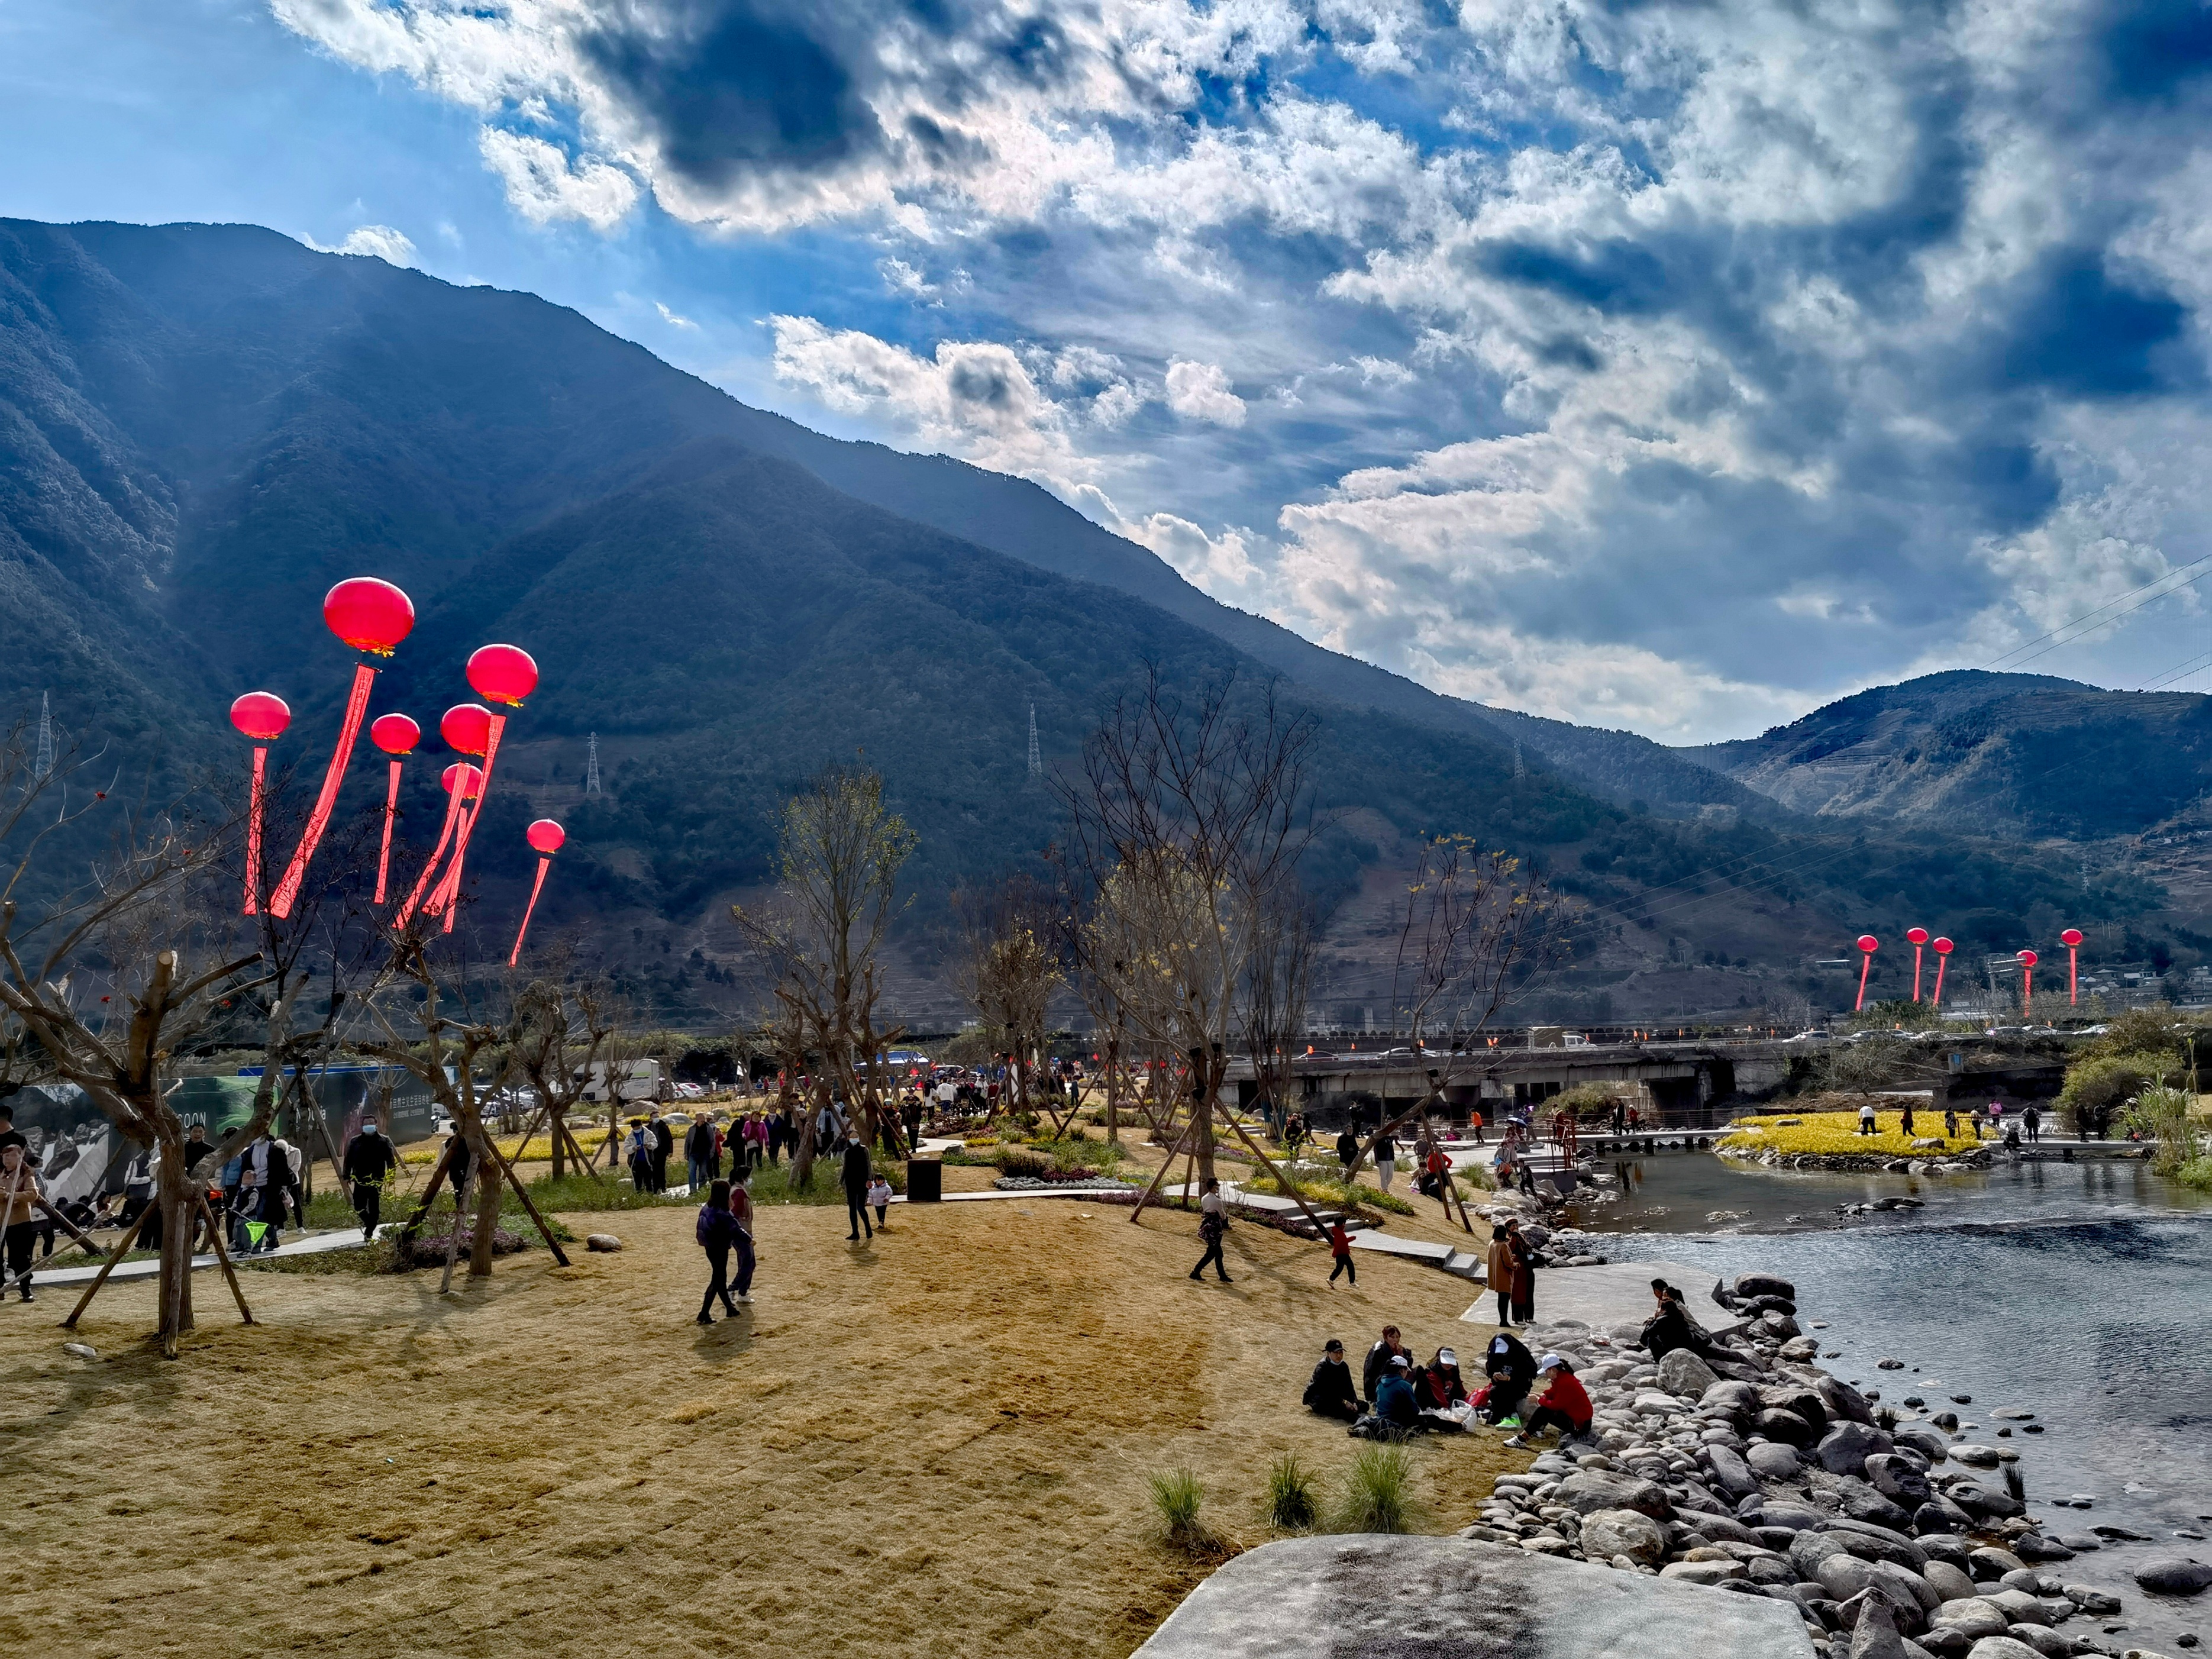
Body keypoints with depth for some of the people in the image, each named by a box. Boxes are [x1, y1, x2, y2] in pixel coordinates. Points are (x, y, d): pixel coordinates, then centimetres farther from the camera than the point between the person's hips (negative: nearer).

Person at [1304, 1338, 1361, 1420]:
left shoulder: (1343, 1367, 2)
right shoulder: (1322, 1368, -18)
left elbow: (1349, 1387, -2)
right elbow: (1325, 1392, -26)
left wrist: (1354, 1402, -20)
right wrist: (1343, 1402, -32)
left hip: (1336, 1397, 8)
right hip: (1318, 1400, -8)